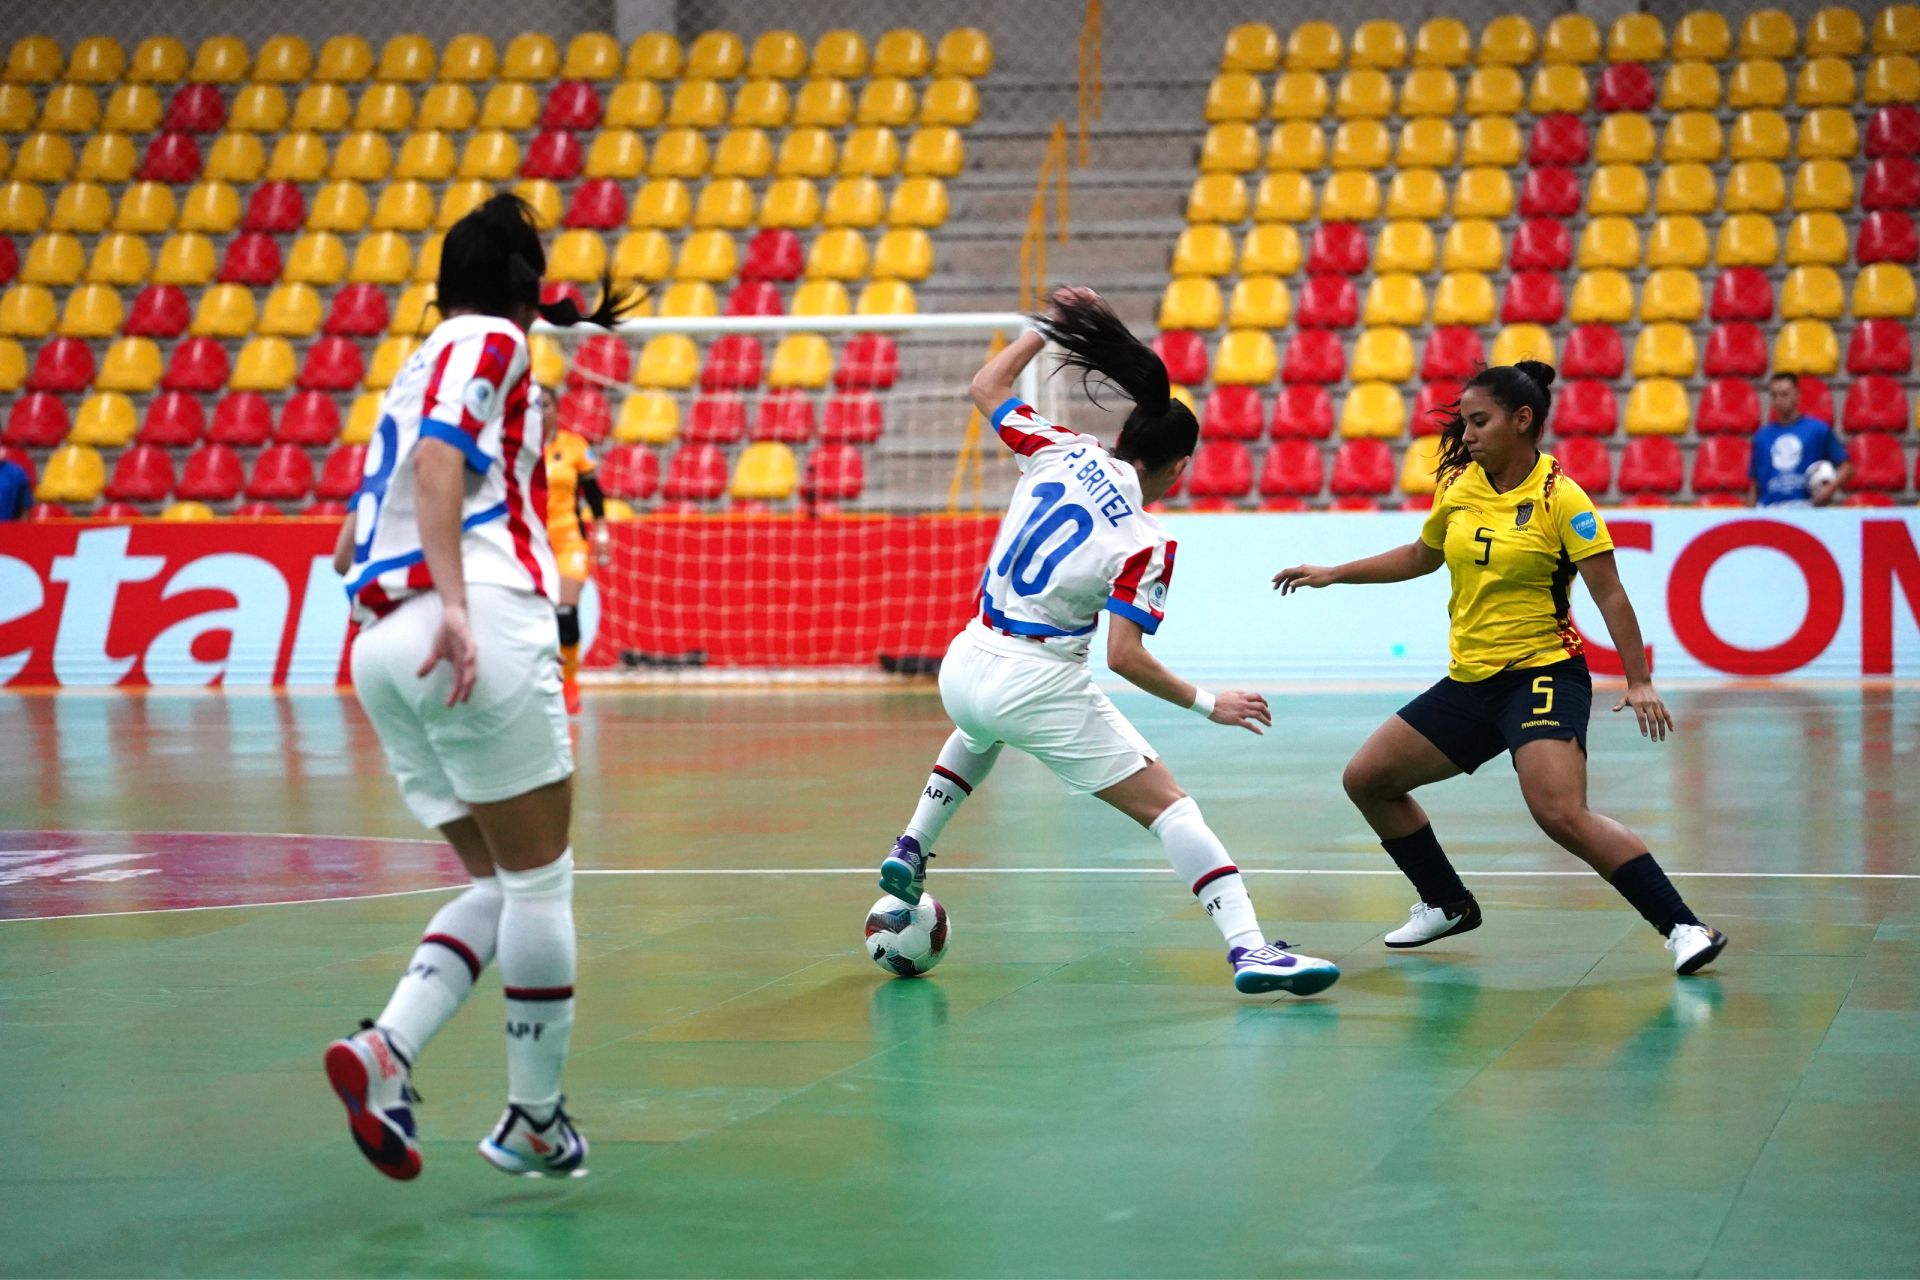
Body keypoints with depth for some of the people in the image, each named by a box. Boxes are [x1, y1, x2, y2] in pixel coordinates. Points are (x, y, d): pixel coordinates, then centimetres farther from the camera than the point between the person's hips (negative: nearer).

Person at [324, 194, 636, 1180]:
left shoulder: (412, 372, 26)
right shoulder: (491, 343, 3)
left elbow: (352, 540, 25)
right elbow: (437, 461, -15)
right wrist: (454, 602, -23)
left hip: (384, 647, 8)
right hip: (481, 630, -8)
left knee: (499, 886, 11)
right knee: (539, 880, 1)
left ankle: (386, 1051, -10)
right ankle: (534, 1123, 6)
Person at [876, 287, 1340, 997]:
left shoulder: (1064, 452, 0)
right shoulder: (1146, 543, -12)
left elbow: (986, 387, 15)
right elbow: (1124, 656, -19)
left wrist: (1048, 327, 24)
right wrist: (1206, 703, -10)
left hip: (966, 666, 6)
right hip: (1040, 686, -6)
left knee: (978, 733, 44)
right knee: (1168, 804, -3)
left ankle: (910, 852, 42)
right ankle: (1247, 946, -16)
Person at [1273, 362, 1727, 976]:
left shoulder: (1560, 498, -13)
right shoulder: (1457, 487, 6)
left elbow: (1609, 594, -13)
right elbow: (1421, 556, 25)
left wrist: (1639, 682, -20)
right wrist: (1334, 574, 23)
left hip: (1543, 673, -8)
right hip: (1469, 680, 8)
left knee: (1562, 815, -27)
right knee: (1366, 778, 10)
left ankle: (1684, 928, -20)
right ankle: (1448, 905, 27)